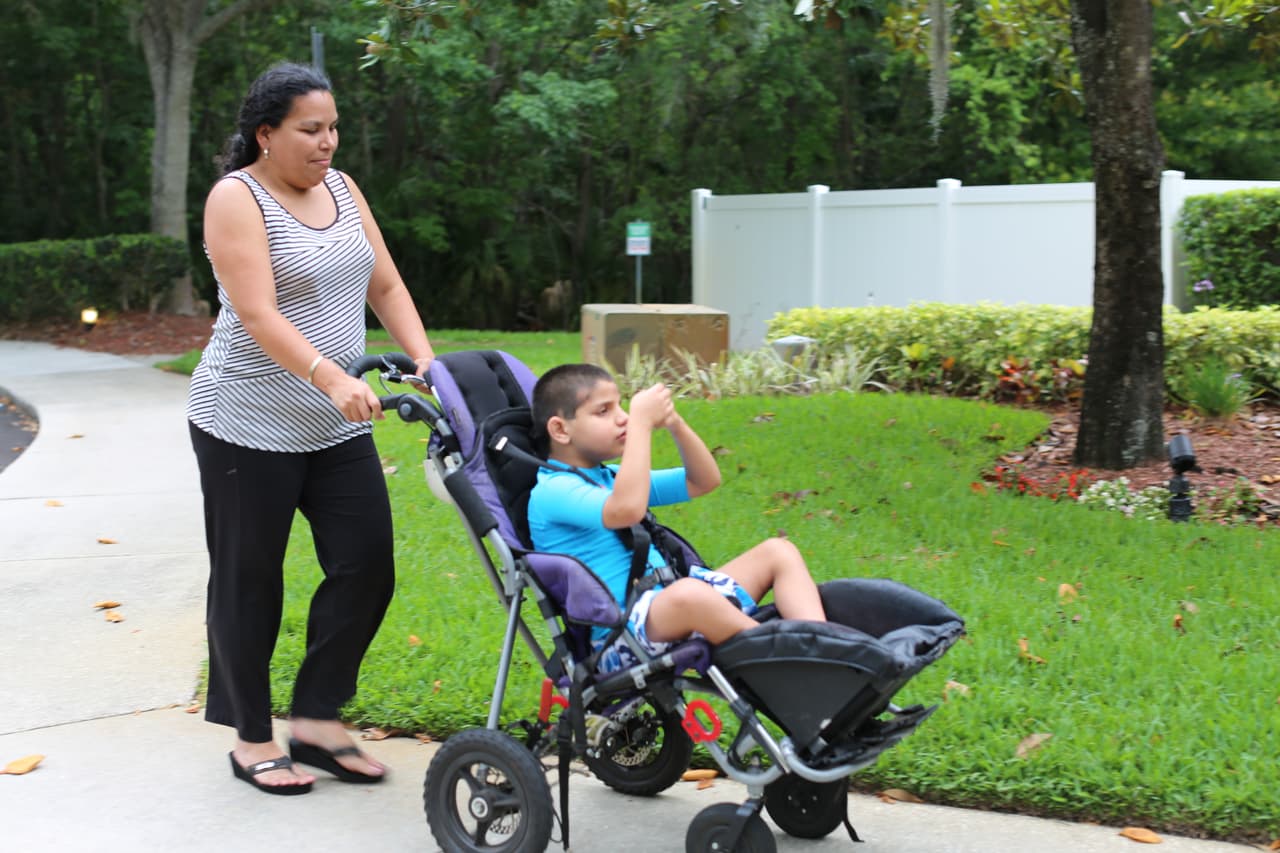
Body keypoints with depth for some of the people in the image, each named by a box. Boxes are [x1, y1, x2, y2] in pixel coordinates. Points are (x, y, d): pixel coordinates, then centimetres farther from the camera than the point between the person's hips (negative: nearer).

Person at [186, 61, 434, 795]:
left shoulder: (341, 189, 10)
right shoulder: (237, 198, -11)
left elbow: (385, 285, 9)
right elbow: (258, 314, -22)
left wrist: (425, 359, -7)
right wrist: (332, 377, -34)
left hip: (338, 426, 7)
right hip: (250, 424, -6)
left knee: (367, 567, 2)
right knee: (250, 583, 5)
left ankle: (317, 721, 16)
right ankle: (253, 740, 19)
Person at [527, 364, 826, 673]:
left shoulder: (612, 477, 22)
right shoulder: (551, 491, -10)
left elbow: (703, 481, 23)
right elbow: (626, 510, -30)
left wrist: (675, 424, 5)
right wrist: (641, 422, -21)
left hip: (671, 609, 10)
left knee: (778, 552, 4)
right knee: (689, 593, -41)